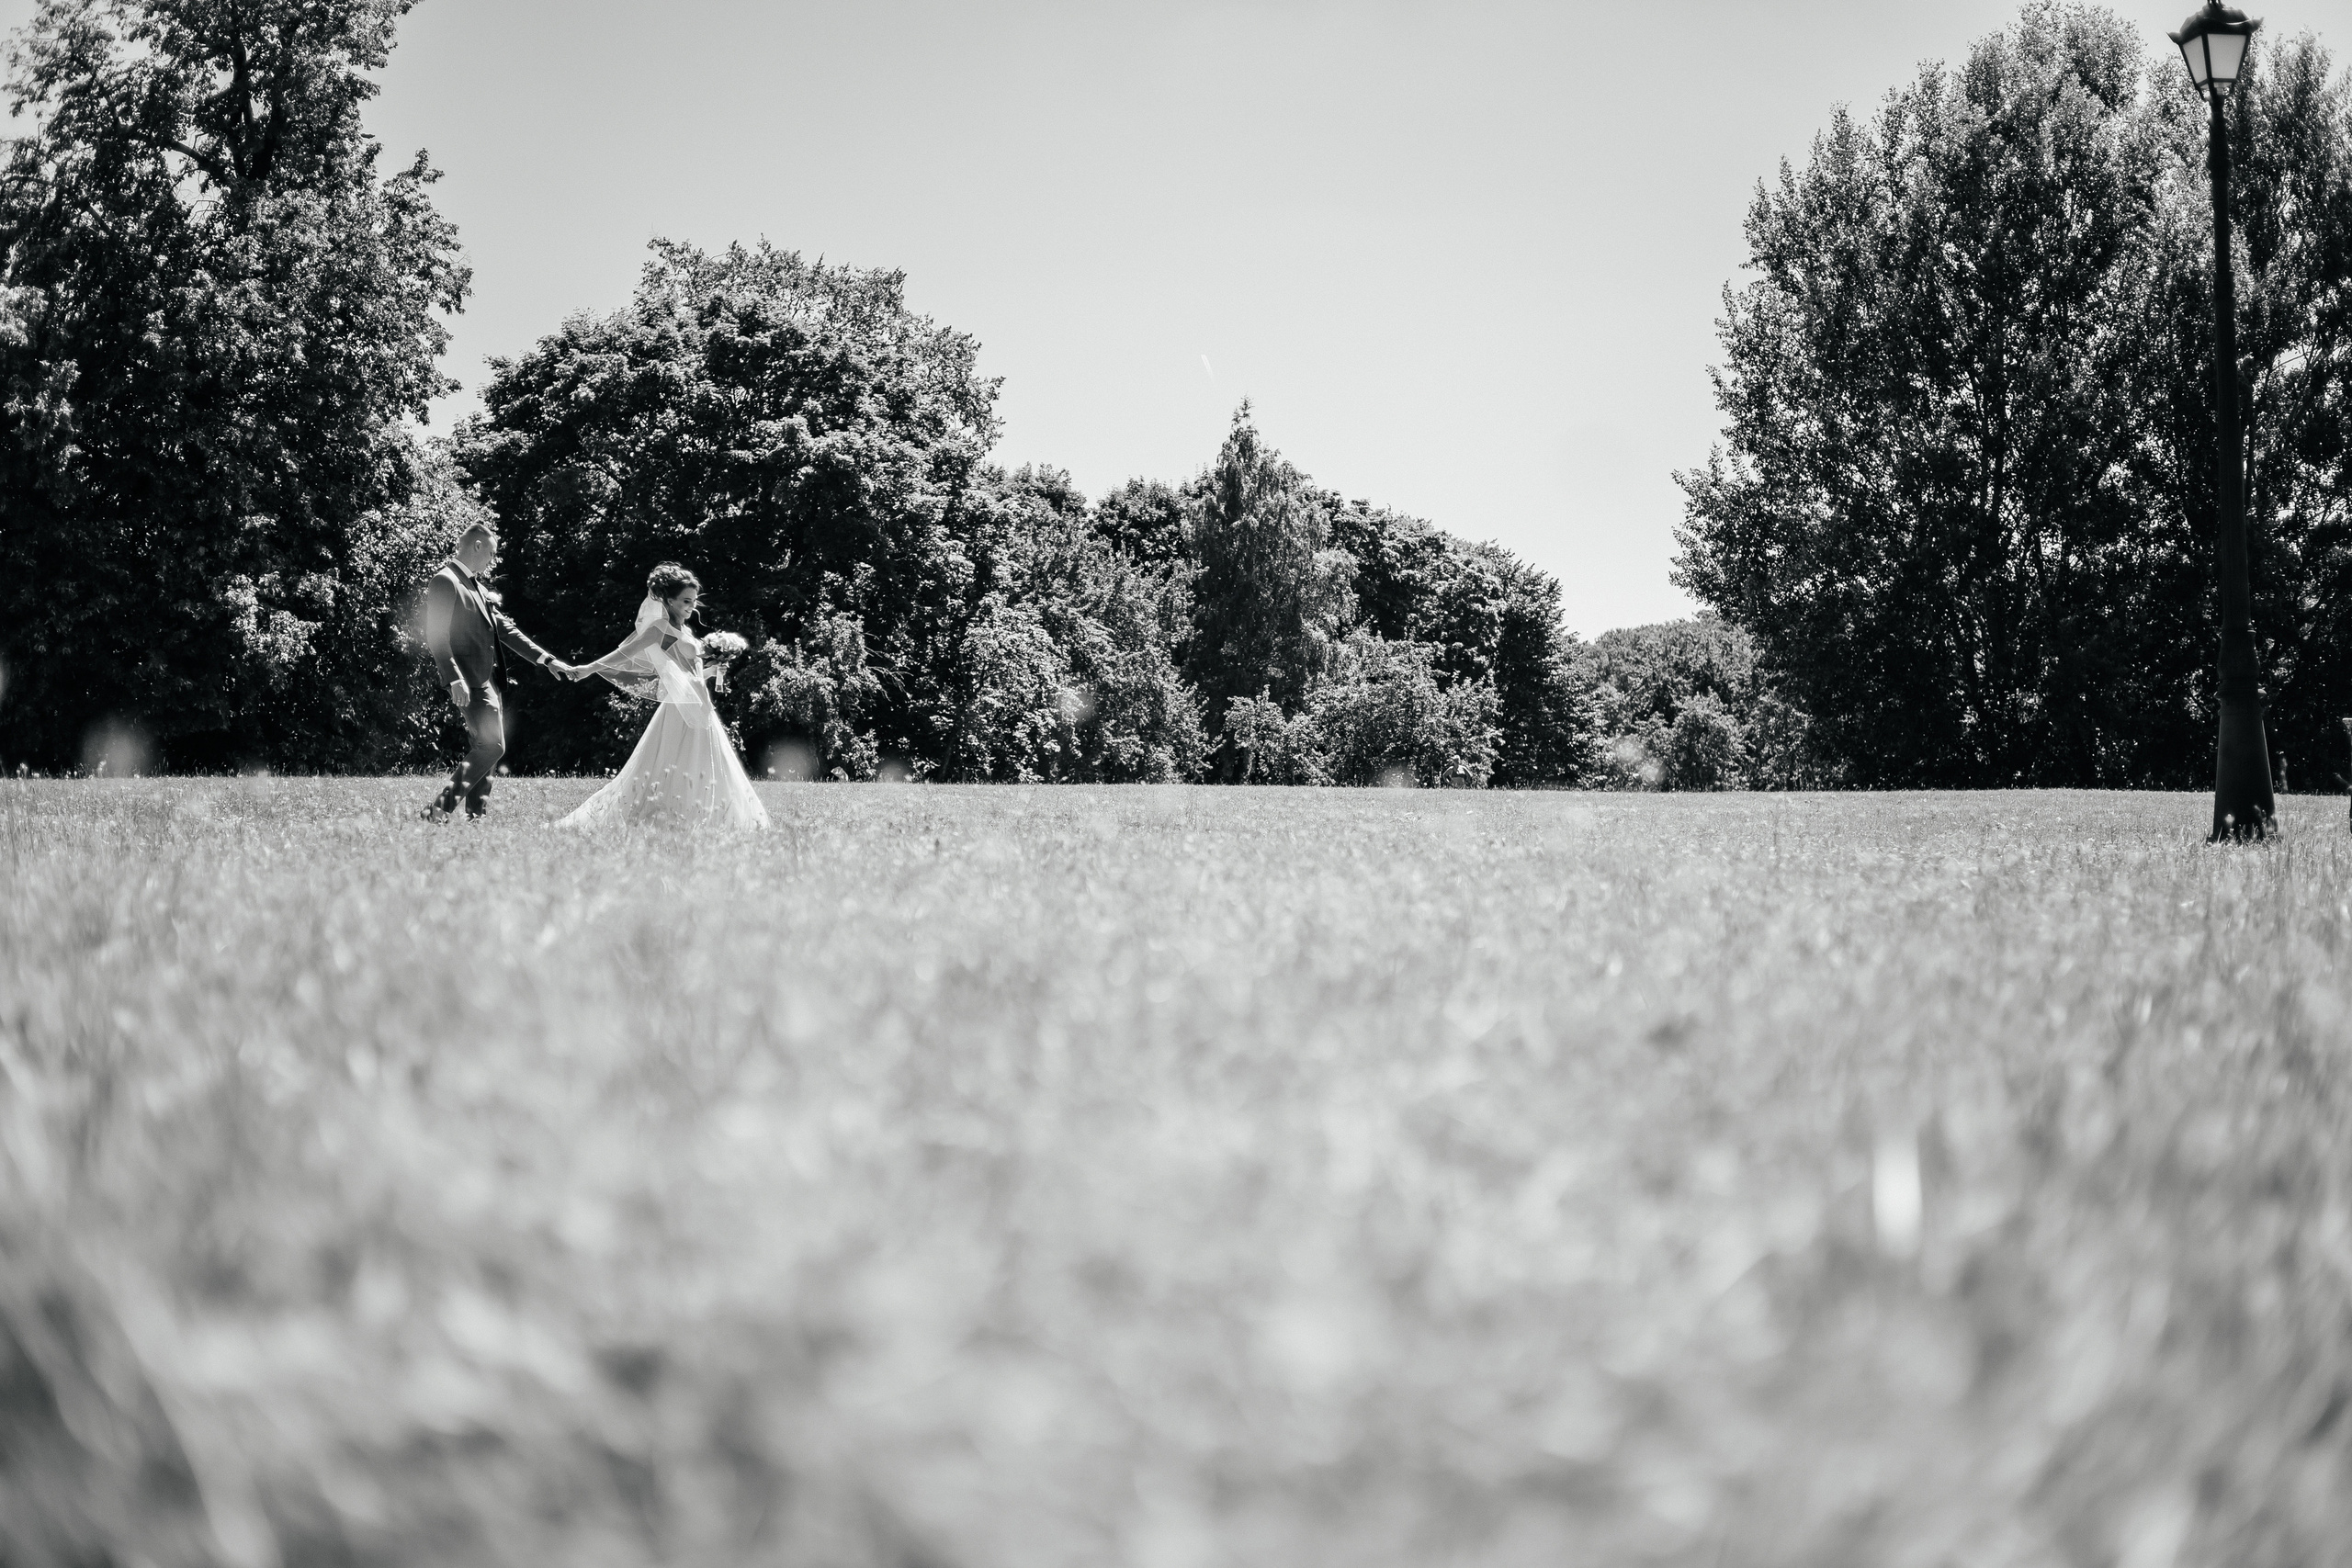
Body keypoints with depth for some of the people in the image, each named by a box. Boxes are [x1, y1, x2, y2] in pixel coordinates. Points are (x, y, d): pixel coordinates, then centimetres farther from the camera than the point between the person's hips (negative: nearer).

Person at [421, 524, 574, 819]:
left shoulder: (478, 585, 18)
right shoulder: (445, 581, -10)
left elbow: (504, 628, 20)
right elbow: (437, 636, -18)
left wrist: (546, 659, 16)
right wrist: (454, 679, -27)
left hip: (490, 678, 10)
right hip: (470, 681, -10)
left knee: (486, 748, 11)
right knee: (491, 746, -15)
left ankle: (476, 815, 15)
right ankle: (440, 809, -15)